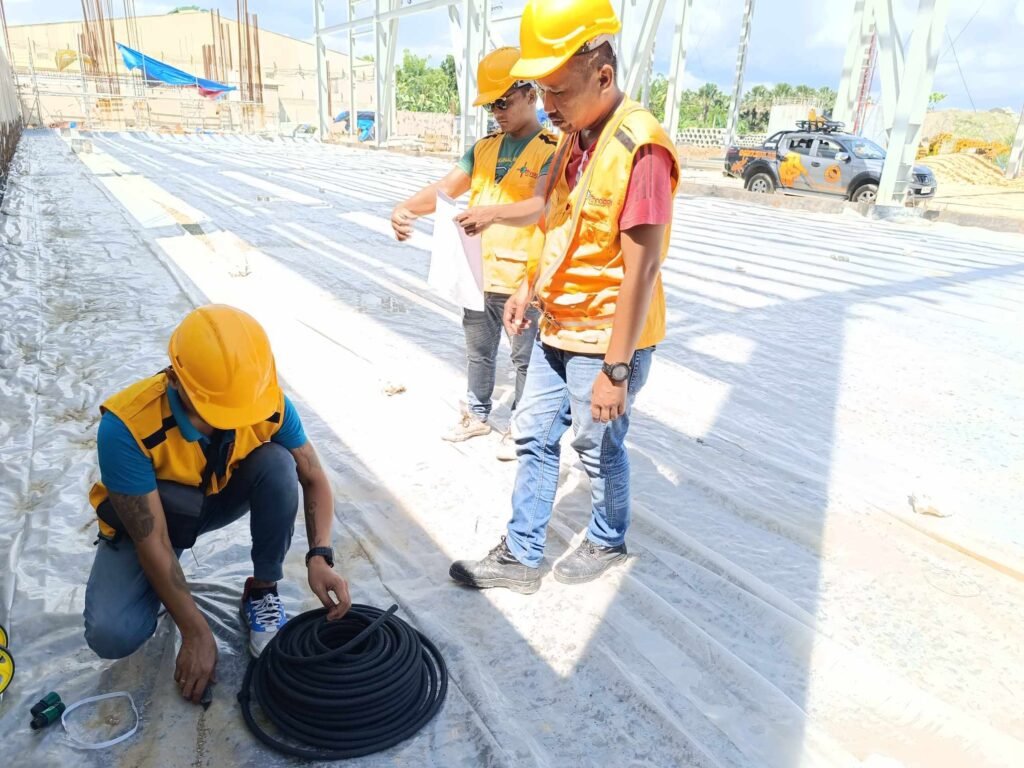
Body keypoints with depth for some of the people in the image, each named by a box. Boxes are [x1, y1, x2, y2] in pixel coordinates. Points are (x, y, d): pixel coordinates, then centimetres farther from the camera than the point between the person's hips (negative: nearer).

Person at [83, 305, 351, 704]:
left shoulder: (268, 401, -28)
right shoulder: (126, 425, -37)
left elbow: (313, 478, -16)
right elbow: (152, 541, -31)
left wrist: (320, 556, -32)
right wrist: (196, 633, -26)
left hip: (220, 498, 2)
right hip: (146, 517, -2)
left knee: (278, 464, -30)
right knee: (112, 636, -24)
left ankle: (262, 593, -10)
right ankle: (161, 584, 12)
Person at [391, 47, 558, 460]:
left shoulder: (551, 151, -10)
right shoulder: (484, 148, 9)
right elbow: (446, 187, 1)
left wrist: (491, 212, -42)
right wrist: (406, 208, -18)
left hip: (522, 282, -6)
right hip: (478, 275, 6)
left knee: (524, 359, 10)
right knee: (478, 352, 20)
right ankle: (477, 415, 39)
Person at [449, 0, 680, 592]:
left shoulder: (639, 147, -22)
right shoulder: (575, 140, 6)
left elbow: (641, 269, -24)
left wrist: (616, 369, -22)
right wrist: (530, 290, 11)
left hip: (605, 341, -8)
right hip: (558, 329, 9)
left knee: (599, 449, 10)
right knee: (535, 438, 13)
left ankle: (608, 543, 37)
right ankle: (521, 555, 28)